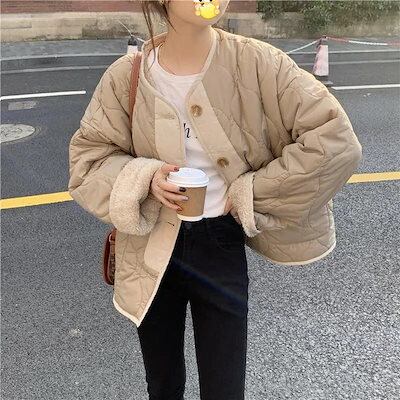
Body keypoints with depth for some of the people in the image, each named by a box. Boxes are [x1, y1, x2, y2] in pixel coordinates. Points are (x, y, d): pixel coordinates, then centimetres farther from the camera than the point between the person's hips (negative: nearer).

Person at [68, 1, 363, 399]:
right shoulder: (127, 76, -8)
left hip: (221, 246, -1)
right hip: (150, 250, 2)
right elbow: (85, 159, 0)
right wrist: (143, 178, -20)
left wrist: (250, 194, -12)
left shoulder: (256, 63, -13)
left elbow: (336, 141, -13)